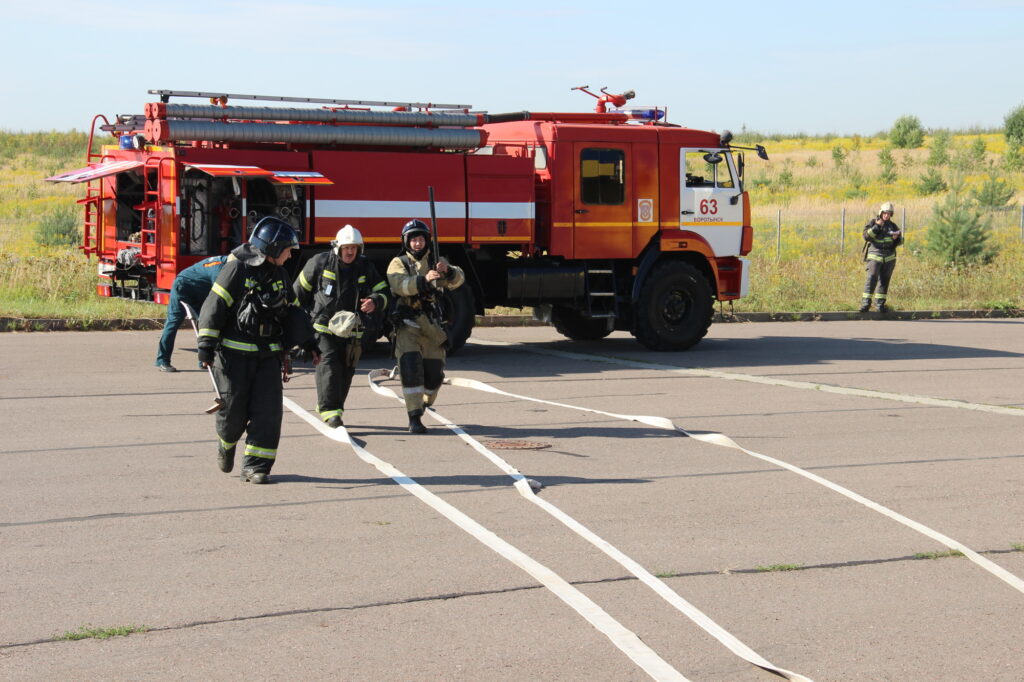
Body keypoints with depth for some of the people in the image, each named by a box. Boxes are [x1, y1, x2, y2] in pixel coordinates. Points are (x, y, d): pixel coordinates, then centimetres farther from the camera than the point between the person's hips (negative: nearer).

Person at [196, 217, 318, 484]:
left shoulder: (279, 275, 12)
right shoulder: (237, 269, -9)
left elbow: (293, 312, 23)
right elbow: (214, 308, -12)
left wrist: (309, 343, 21)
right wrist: (206, 347, -16)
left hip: (268, 356, 6)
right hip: (235, 354, -5)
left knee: (268, 410, -5)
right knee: (234, 409, 0)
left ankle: (256, 467, -1)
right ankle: (227, 443, 33)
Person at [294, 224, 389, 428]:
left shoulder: (365, 267, 4)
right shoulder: (320, 263, -4)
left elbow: (383, 291, 6)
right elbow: (300, 289, 7)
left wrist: (374, 302, -17)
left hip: (352, 331, 4)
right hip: (323, 327, -4)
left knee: (345, 372, 8)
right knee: (328, 367, -16)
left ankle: (335, 409, 22)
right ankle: (330, 412, -19)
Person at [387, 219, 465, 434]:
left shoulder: (436, 262, 10)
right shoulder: (398, 263, 2)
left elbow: (457, 280, -7)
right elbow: (400, 285, -19)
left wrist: (448, 271, -29)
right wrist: (424, 280, -36)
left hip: (432, 325, 3)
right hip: (407, 324, -3)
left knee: (435, 371, 6)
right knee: (411, 366, -16)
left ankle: (425, 403, 35)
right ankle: (414, 418, -16)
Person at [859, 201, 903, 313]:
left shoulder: (892, 225, 10)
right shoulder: (872, 223, -1)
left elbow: (900, 241, 15)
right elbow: (866, 236, -16)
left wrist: (896, 237, -8)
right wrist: (876, 226, -23)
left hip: (889, 258, 4)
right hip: (875, 256, -4)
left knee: (884, 280, 7)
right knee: (872, 278, -17)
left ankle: (880, 304, 14)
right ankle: (866, 303, -19)